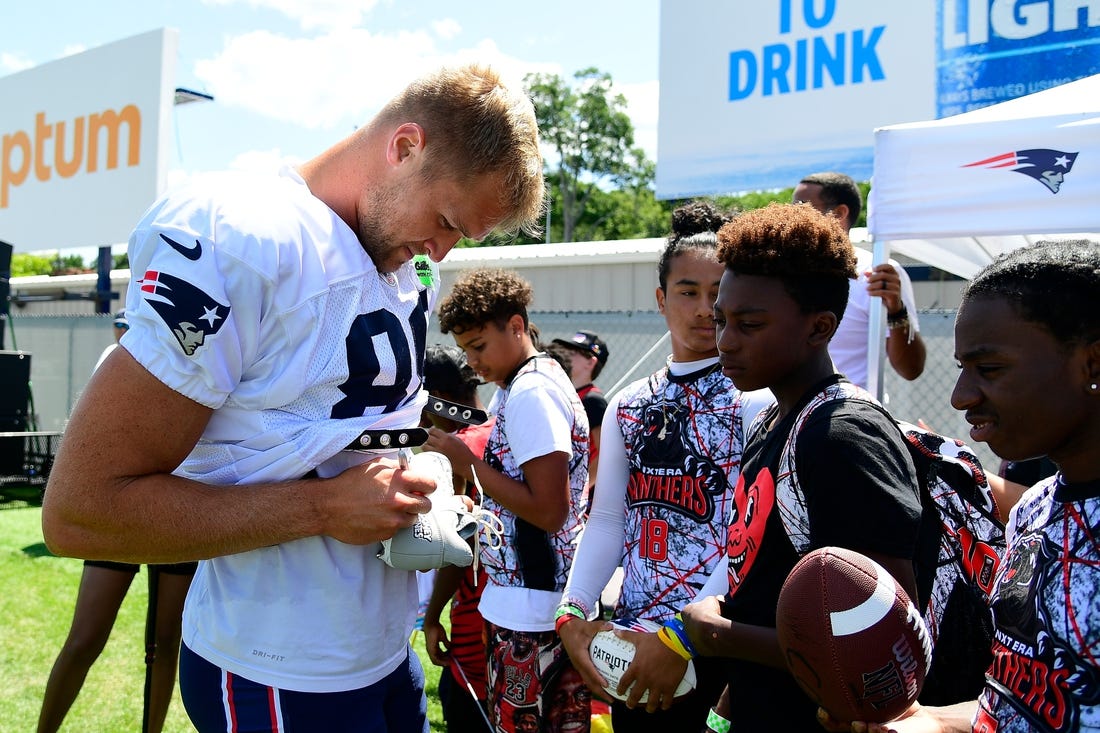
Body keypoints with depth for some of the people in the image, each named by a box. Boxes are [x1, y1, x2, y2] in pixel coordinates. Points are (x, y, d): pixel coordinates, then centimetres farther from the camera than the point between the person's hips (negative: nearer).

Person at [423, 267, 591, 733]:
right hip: (553, 598, 10)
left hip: (527, 608, -10)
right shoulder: (541, 378, 13)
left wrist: (469, 465, -17)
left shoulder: (530, 393, -18)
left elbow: (549, 511, -23)